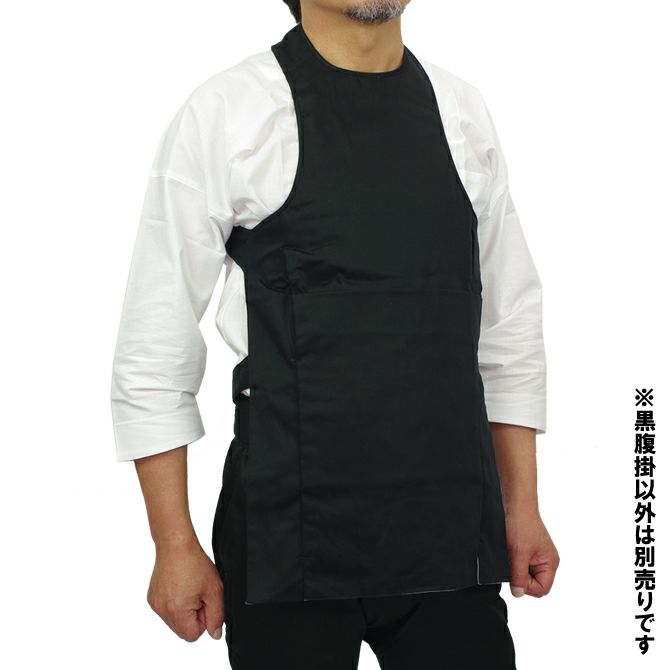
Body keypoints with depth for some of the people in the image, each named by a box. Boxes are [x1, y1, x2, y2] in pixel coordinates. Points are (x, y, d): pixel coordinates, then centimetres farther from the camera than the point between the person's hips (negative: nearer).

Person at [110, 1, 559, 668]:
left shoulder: (463, 112, 8)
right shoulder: (226, 112, -5)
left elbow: (510, 322, 13)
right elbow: (155, 345, -4)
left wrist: (522, 508, 10)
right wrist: (175, 547, -6)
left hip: (452, 537, 4)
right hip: (291, 544, -4)